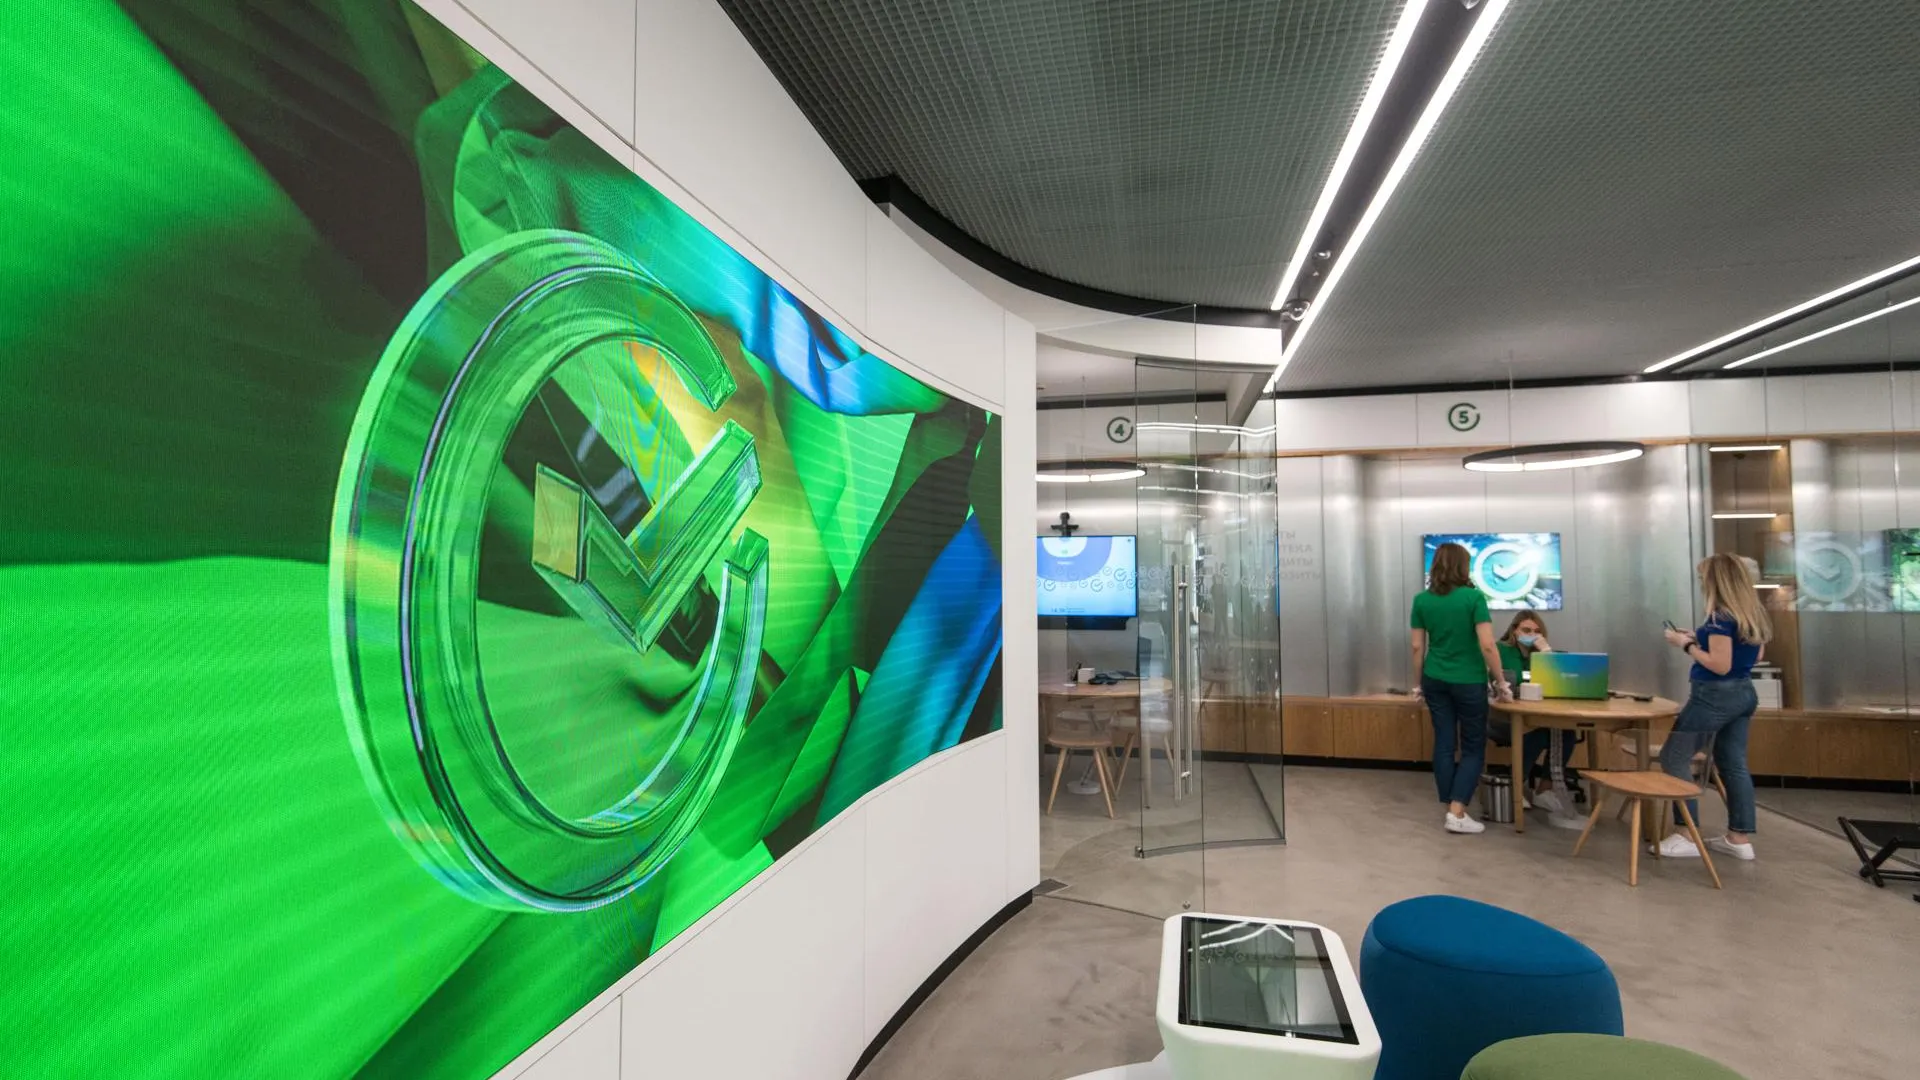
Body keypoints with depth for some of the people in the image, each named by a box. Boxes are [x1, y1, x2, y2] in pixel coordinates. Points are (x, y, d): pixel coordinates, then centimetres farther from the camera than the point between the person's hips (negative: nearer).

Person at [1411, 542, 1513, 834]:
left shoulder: (1421, 600, -1)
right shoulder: (1473, 597, -12)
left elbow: (1417, 647, 2)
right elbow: (1487, 646, -15)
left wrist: (1420, 683, 12)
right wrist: (1501, 681, -3)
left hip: (1436, 680, 4)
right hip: (1468, 682, -4)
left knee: (1443, 744, 9)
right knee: (1473, 748, 7)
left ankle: (1450, 811, 13)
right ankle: (1457, 813, -1)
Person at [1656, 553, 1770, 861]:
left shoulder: (1721, 616, -20)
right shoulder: (1755, 614, 8)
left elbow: (1720, 665, -23)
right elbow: (1754, 655, 19)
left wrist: (1687, 645, -13)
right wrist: (1702, 639, 16)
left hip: (1715, 697, -9)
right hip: (1743, 693, 9)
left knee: (1674, 758, 0)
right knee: (1734, 764, 14)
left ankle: (1688, 837, 1)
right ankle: (1741, 838, 18)